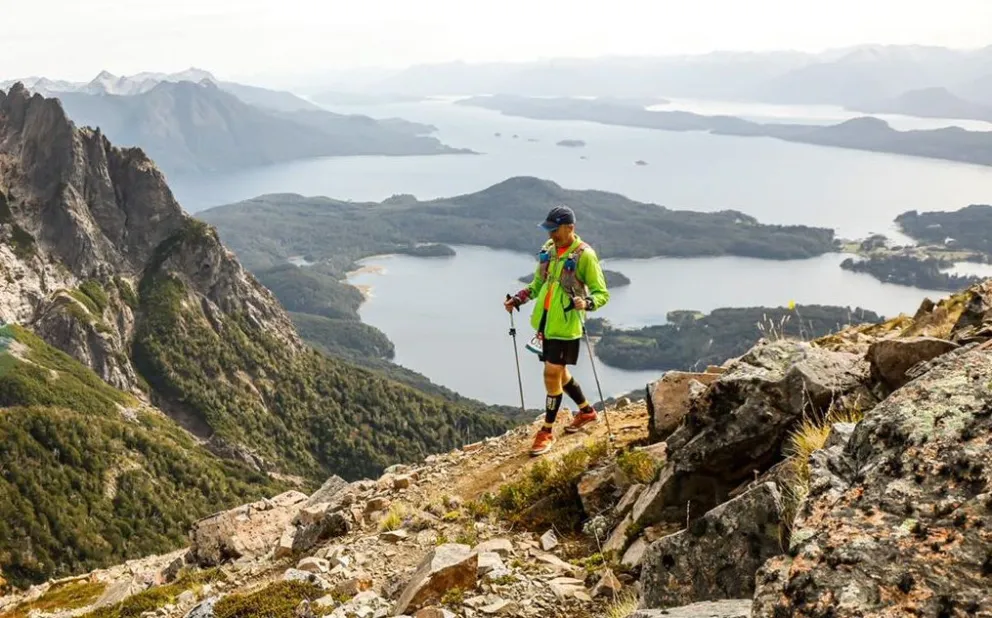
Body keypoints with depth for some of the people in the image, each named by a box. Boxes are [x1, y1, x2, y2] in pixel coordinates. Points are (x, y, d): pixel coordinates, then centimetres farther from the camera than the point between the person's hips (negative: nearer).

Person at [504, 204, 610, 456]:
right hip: (545, 321, 8)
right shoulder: (549, 249, 8)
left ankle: (547, 431, 8)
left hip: (565, 325, -8)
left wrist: (586, 302, -31)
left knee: (552, 374, -6)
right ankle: (587, 411, 39)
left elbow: (602, 293, -11)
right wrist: (519, 299, 7)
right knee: (558, 372, 18)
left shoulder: (585, 255, -13)